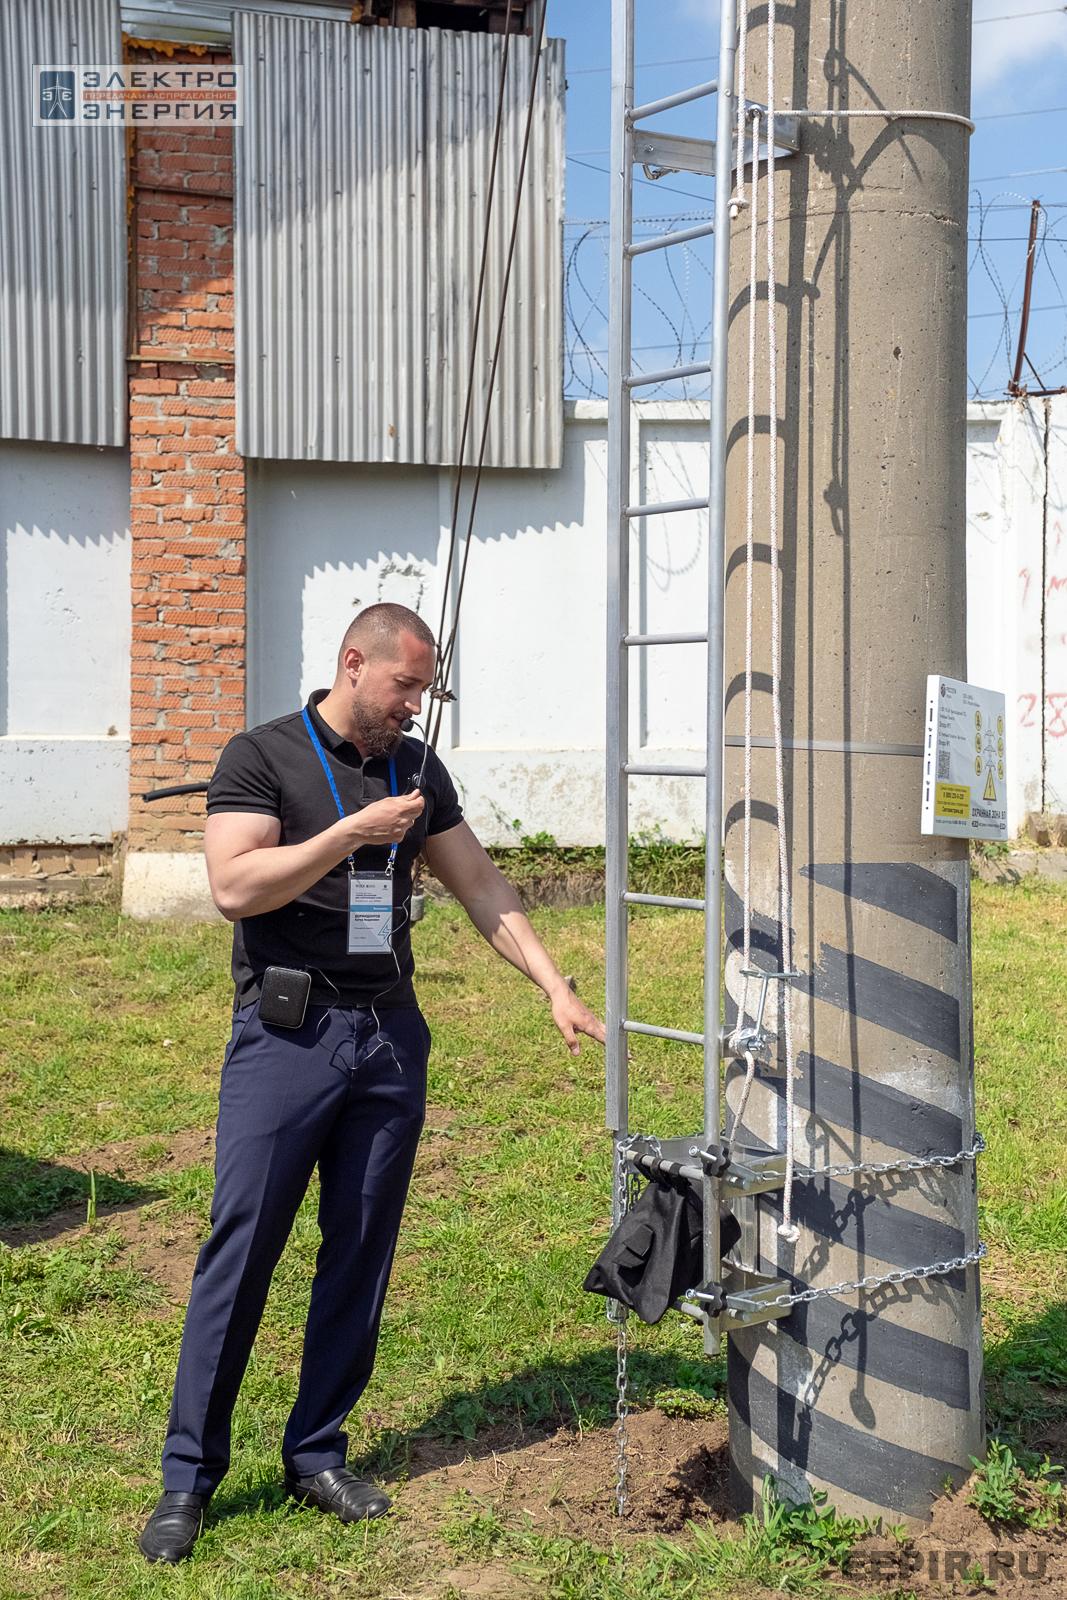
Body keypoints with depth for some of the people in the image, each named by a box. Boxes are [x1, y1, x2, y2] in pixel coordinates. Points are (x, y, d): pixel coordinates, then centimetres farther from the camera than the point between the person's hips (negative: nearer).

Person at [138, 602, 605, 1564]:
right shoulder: (263, 757, -3)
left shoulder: (418, 771, 12)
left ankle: (316, 1455, 22)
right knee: (241, 1251, -2)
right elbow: (234, 886, -15)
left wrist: (556, 988, 5)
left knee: (362, 1253, 8)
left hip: (390, 1035, 5)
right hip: (286, 1036, -5)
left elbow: (483, 888, 13)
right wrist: (356, 831, -16)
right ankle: (190, 1476, 10)